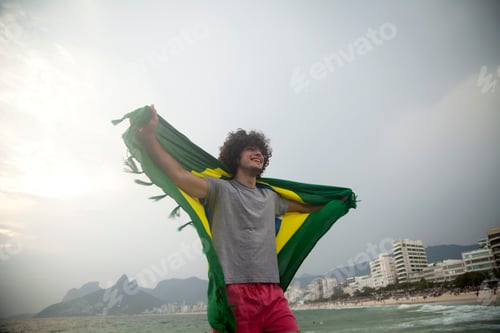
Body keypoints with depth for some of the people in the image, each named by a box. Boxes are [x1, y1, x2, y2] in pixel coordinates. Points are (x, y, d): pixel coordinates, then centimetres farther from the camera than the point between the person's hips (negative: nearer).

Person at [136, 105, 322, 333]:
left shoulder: (270, 197, 21)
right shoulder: (221, 189, 3)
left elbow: (307, 206, 35)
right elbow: (180, 176, -13)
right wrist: (148, 138, -23)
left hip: (272, 293, 5)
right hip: (234, 293, -5)